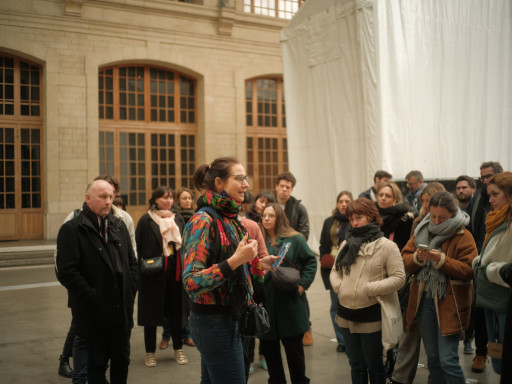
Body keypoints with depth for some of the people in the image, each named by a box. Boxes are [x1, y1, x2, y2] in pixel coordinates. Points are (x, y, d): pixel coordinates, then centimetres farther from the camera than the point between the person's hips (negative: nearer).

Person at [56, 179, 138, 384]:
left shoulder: (119, 226, 10)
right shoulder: (71, 229, -9)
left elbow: (132, 261, 15)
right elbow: (66, 272, -16)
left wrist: (131, 290, 3)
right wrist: (92, 297, -16)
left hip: (123, 310, 5)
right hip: (95, 313, -5)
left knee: (122, 360, 16)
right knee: (97, 363, 9)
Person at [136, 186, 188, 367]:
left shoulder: (178, 219, 9)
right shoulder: (146, 220, -4)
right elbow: (139, 247, -5)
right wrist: (144, 266, -13)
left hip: (175, 270, 4)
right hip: (154, 272, -4)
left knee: (176, 310, 10)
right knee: (152, 311, 5)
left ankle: (178, 349, 23)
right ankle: (150, 352, 18)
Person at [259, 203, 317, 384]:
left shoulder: (295, 239, 0)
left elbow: (311, 261, 0)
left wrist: (303, 284, -8)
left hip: (289, 303, -2)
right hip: (265, 302, 3)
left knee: (294, 346, 7)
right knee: (268, 345, 9)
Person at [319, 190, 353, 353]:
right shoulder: (329, 222, 11)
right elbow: (323, 246, 13)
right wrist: (325, 263, 3)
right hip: (333, 268, 5)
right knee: (336, 306, 9)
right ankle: (341, 340, 20)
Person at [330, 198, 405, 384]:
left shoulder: (386, 246, -8)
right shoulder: (347, 243, 9)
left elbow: (398, 278, -14)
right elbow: (335, 271, 16)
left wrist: (369, 289, -18)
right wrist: (339, 286, -4)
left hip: (371, 315, -5)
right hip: (347, 314, 5)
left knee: (374, 366, 8)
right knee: (356, 365, 17)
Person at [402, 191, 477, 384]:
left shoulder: (463, 236, -7)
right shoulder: (421, 232, 8)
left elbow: (468, 270, -14)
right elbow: (405, 260, 5)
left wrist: (442, 259, -24)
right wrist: (417, 258, -15)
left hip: (449, 304, -5)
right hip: (423, 301, 5)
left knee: (448, 360, -8)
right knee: (432, 358, 14)